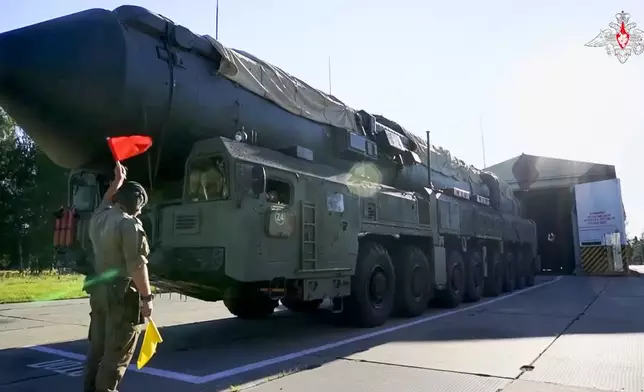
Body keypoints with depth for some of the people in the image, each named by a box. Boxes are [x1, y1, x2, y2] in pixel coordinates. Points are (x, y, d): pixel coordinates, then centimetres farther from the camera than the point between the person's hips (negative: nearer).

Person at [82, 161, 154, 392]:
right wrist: (146, 297, -17)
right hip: (123, 295, -9)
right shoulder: (129, 224, -17)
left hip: (99, 291, 9)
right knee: (117, 353, -1)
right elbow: (137, 266, -21)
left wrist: (118, 181, 41)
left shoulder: (99, 218, 8)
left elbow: (105, 203, 34)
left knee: (97, 347, 19)